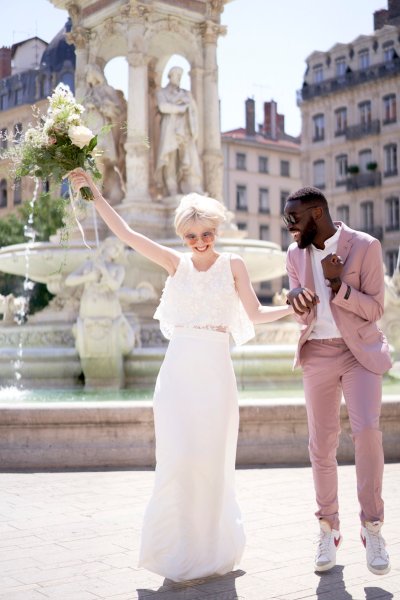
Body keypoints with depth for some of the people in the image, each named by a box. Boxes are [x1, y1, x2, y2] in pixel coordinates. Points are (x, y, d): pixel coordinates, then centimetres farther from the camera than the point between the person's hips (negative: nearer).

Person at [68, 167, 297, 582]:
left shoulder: (233, 265, 6)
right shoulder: (175, 263, 8)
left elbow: (255, 314, 6)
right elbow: (125, 233, 4)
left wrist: (293, 307, -6)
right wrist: (93, 193, 0)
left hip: (216, 370, -1)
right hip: (178, 370, 1)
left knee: (211, 459, 2)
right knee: (178, 457, -6)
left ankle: (212, 547, 21)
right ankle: (180, 550, 12)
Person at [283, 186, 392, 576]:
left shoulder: (365, 246, -9)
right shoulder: (295, 254, 4)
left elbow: (374, 310, -9)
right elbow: (302, 314, 8)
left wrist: (338, 284, -22)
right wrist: (297, 302, -16)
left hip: (360, 351, -3)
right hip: (317, 354, 4)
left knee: (366, 430, -19)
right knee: (321, 444, 3)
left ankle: (372, 527, -3)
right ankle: (329, 528, 18)